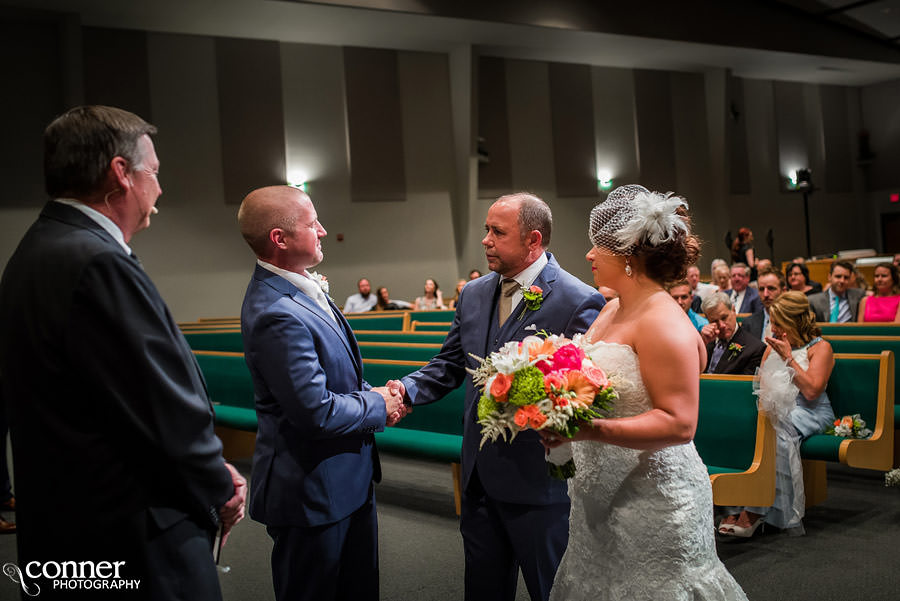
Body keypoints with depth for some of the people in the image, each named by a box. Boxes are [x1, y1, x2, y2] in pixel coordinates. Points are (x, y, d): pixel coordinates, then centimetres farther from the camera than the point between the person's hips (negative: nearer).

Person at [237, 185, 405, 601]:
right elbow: (316, 412, -27)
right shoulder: (277, 314, -27)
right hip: (313, 492, -9)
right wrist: (378, 407, -11)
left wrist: (371, 393, 0)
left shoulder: (298, 287, 5)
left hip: (348, 477, 9)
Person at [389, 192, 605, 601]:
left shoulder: (579, 302, -15)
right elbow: (450, 364, 12)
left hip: (538, 479, -6)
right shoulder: (473, 294, 7)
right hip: (480, 474, 7)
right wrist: (408, 390, -6)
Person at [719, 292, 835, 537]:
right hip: (774, 408, 5)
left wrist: (788, 358, -9)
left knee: (775, 432, -37)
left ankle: (755, 510, -34)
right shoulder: (773, 345, 22)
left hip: (808, 412, -5)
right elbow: (760, 383, 20)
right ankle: (739, 507, -33)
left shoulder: (820, 347, 2)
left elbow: (811, 391, -10)